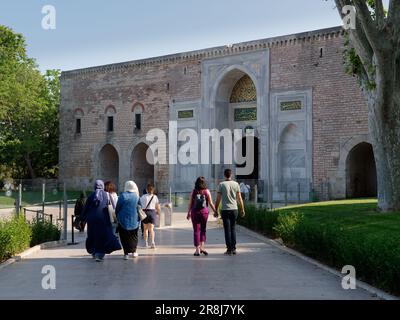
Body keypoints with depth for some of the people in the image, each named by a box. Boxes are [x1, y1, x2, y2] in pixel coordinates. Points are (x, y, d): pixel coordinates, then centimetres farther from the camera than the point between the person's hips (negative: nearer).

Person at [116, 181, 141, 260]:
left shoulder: (122, 196, -10)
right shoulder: (136, 196, -1)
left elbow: (117, 208, -6)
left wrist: (117, 217, 8)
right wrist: (138, 218, 17)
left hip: (123, 220, -3)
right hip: (134, 220, 3)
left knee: (124, 237, 4)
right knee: (134, 236, 18)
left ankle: (126, 253, -1)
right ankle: (134, 251, 19)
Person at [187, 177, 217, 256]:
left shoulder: (194, 191, 0)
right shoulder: (206, 191, -1)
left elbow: (190, 203, 1)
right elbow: (210, 203, 0)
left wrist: (188, 213, 10)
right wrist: (215, 211, 12)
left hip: (195, 212, 0)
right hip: (204, 212, 0)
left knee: (196, 230, 5)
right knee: (203, 229, 15)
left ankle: (197, 249, 4)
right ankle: (202, 247, 6)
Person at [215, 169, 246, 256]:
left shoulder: (221, 185, -3)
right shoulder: (236, 184, 3)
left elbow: (218, 199, -3)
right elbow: (239, 198, 4)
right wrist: (242, 209, 12)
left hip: (225, 210, -2)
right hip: (234, 209, 3)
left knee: (227, 230, 1)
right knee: (233, 229, 13)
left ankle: (229, 249, 1)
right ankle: (233, 248, 12)